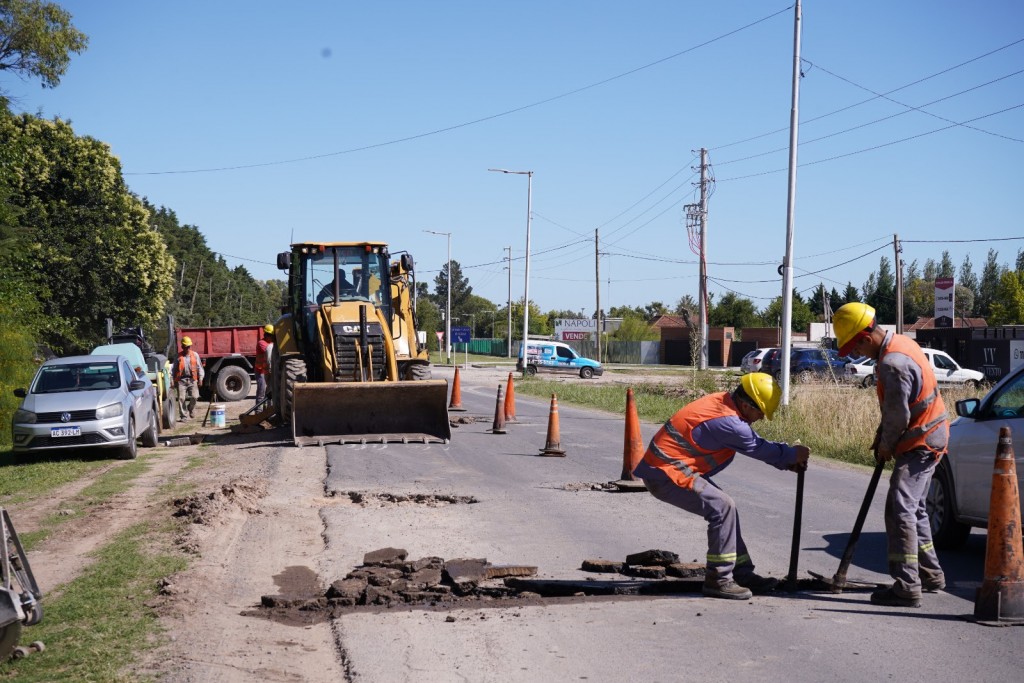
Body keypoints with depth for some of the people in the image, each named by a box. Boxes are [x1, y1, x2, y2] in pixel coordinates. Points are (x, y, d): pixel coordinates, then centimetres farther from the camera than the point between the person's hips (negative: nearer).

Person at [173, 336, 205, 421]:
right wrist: (174, 381, 8)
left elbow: (199, 367, 10)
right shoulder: (178, 356, 7)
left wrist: (200, 378, 1)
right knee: (181, 398, -4)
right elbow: (175, 369, 11)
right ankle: (184, 416, 5)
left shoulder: (195, 355, 9)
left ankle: (191, 408, 22)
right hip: (181, 380, 0)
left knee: (194, 396, -9)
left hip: (192, 380, 0)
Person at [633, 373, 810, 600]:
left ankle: (742, 573, 19)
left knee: (725, 508, 13)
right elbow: (759, 449, -11)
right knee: (722, 507, -17)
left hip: (665, 466, 11)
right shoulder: (728, 422, -25)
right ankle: (718, 579, -10)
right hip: (666, 474, -11)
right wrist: (793, 455, 3)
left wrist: (787, 461, 8)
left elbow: (756, 443, 14)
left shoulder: (723, 402, 4)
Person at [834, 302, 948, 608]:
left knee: (900, 510, -13)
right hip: (930, 435, 11)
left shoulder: (893, 363, -25)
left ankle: (907, 587, -14)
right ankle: (930, 574, 32)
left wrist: (886, 445, -5)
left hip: (920, 444, -11)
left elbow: (898, 415, -22)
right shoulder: (901, 343, 8)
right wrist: (882, 435, 7)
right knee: (913, 509, 20)